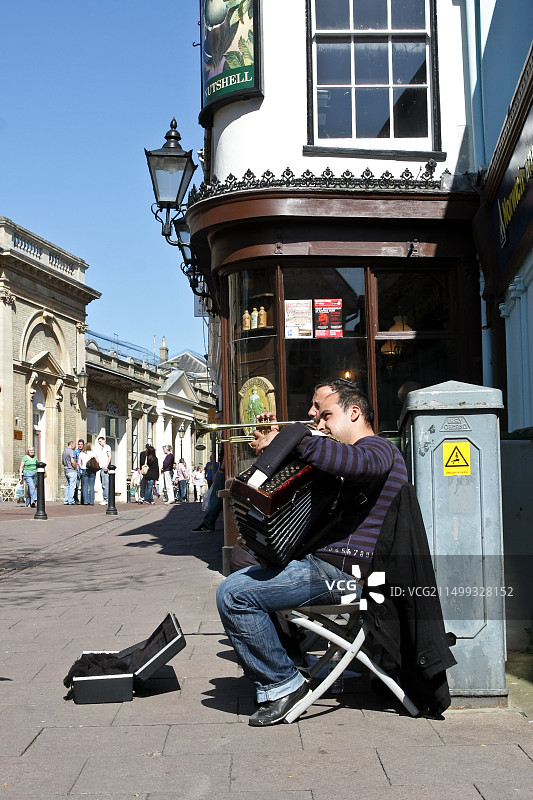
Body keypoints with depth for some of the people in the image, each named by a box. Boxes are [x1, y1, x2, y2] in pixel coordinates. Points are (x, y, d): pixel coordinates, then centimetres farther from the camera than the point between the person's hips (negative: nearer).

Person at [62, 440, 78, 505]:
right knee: (72, 486, -6)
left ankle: (66, 501, 11)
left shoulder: (64, 451, 15)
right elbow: (72, 461, -21)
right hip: (71, 470, -9)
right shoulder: (71, 451, -12)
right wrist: (75, 468, -8)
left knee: (67, 485, 11)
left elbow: (62, 462, 22)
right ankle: (71, 501, -8)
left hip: (66, 470, 9)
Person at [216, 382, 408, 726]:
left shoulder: (378, 450, -10)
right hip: (324, 561, 12)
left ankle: (283, 683, -11)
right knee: (238, 581, 22)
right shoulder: (362, 453, 26)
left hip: (341, 571, -12)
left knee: (234, 594, -21)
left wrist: (291, 437, -25)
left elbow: (347, 460, -37)